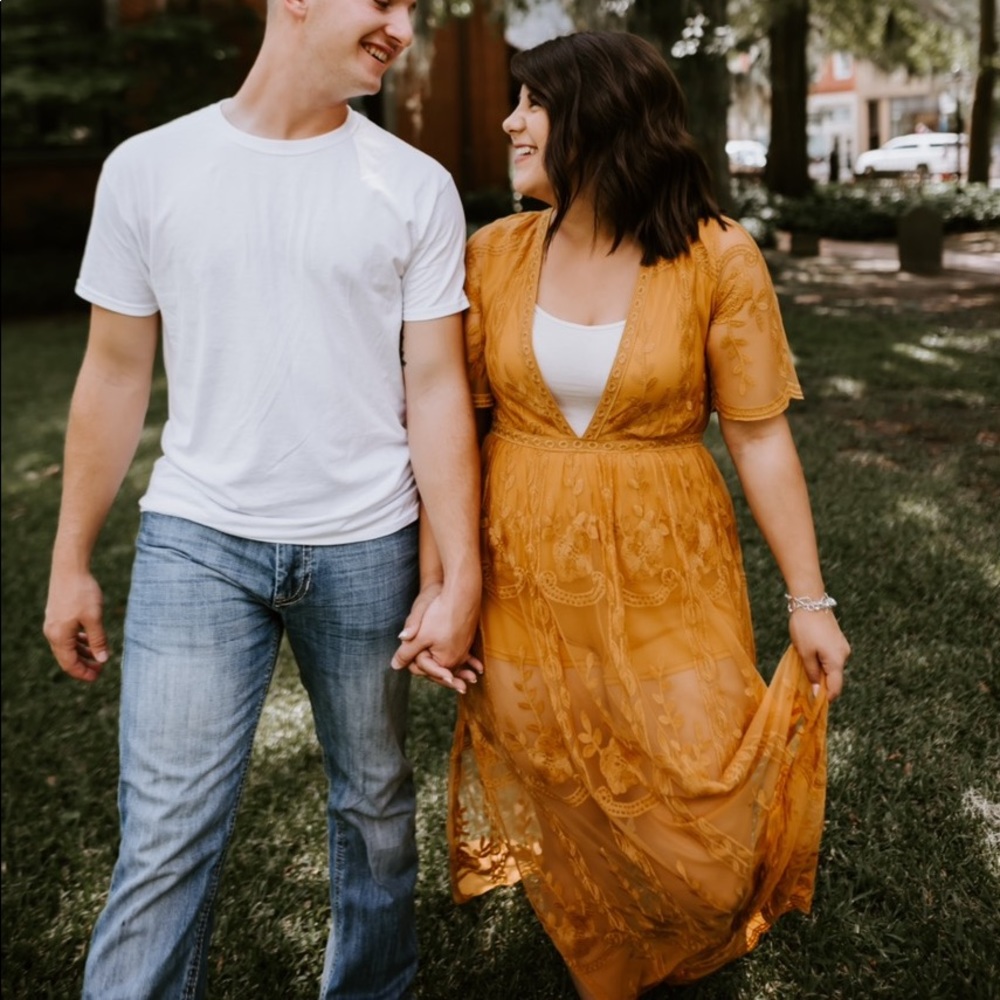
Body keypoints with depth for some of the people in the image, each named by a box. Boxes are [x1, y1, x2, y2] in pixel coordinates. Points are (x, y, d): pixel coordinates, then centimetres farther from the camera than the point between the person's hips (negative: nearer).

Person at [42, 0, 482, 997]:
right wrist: (70, 560, 6)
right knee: (166, 837, -2)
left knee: (374, 803, 15)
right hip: (198, 542, -1)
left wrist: (456, 574, -6)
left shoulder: (416, 187, -1)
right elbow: (115, 375, 5)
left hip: (366, 548, 1)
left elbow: (435, 386, -2)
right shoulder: (147, 168, 0)